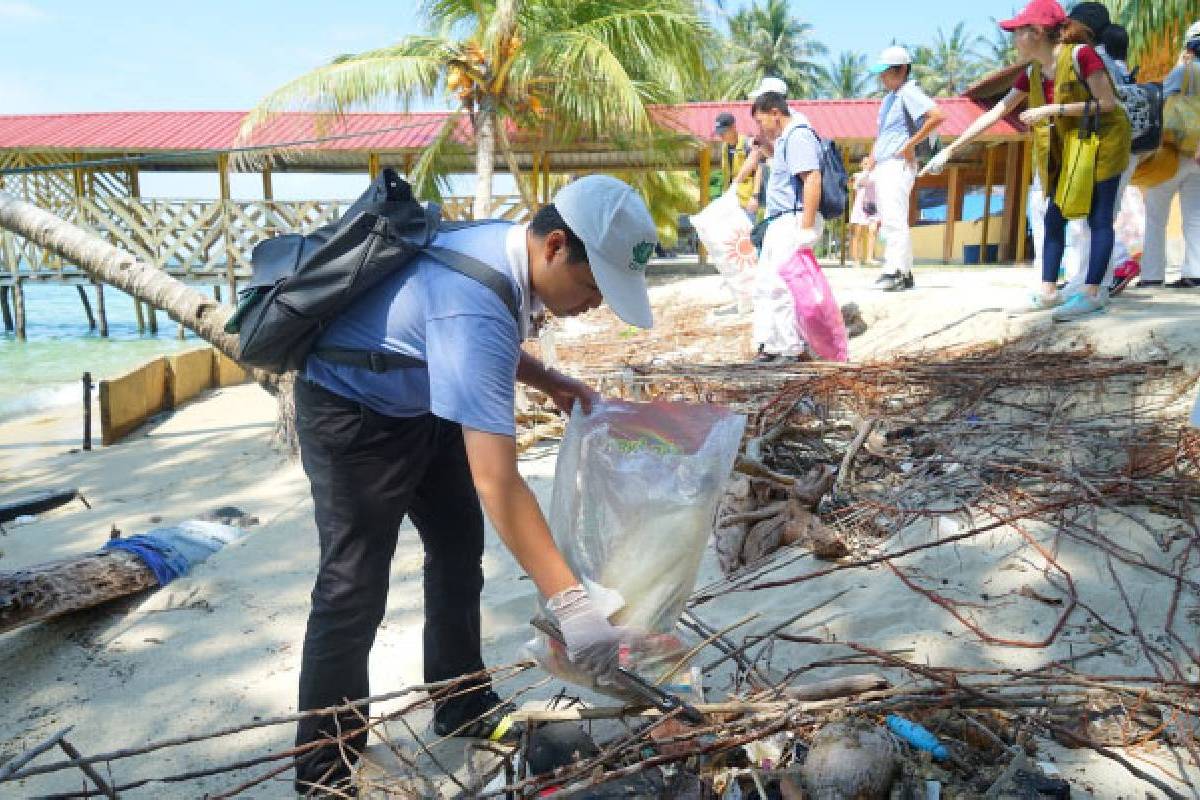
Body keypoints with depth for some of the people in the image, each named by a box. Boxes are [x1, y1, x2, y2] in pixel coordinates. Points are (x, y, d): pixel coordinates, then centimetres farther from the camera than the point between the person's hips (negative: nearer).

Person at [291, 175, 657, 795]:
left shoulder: (504, 245, -10)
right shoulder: (476, 307, -38)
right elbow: (496, 481, -41)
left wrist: (546, 380, -2)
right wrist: (569, 602, -40)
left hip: (421, 403, 9)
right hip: (352, 415, -9)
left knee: (458, 549, 13)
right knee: (355, 586, -8)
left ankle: (465, 708, 29)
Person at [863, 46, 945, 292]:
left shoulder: (909, 92, -8)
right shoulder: (889, 98, 20)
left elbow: (937, 115, -22)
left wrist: (911, 144, -19)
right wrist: (873, 156, 17)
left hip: (898, 164, -10)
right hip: (881, 167, 10)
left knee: (894, 219, -19)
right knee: (888, 221, 10)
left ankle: (896, 272, -24)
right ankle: (904, 273, 16)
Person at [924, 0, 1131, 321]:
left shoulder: (1080, 55, -19)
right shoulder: (1032, 73, 2)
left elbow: (1108, 102, -20)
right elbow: (994, 113, 2)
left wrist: (1053, 109, -25)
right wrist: (950, 149, -1)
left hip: (1102, 144, -7)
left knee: (1099, 219, -7)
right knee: (1054, 219, 5)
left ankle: (1091, 293, -8)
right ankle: (1048, 291, 10)